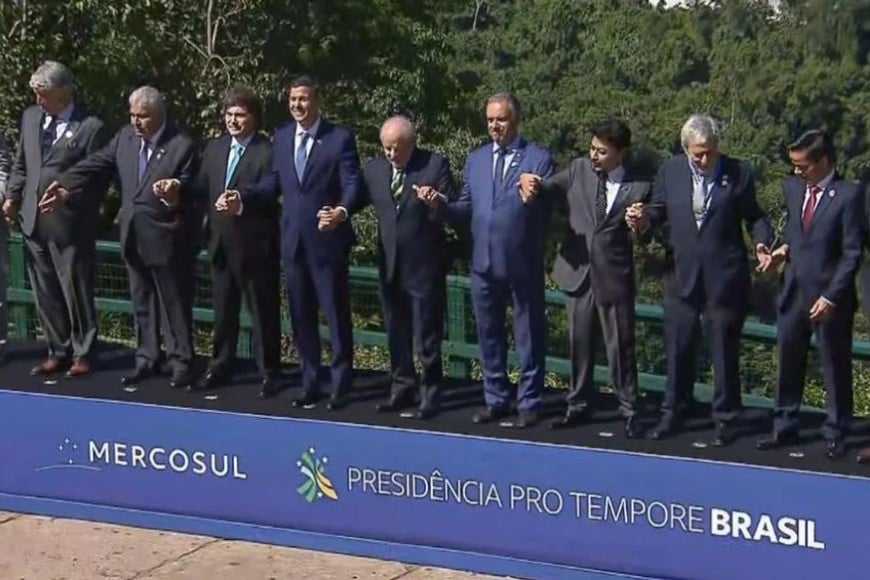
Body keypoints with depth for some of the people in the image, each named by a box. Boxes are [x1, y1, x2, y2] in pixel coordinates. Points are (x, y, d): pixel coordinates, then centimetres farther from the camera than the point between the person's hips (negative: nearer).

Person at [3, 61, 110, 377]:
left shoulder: (91, 127, -9)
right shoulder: (31, 117, 10)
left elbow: (97, 180, -8)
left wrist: (66, 198, -17)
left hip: (68, 223, -6)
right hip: (33, 220, 6)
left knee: (76, 292, 3)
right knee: (45, 293, 12)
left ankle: (82, 355, 15)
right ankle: (58, 351, 23)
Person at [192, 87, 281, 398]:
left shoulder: (267, 152, -11)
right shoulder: (214, 148, 11)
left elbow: (271, 200, -17)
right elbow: (201, 189, 12)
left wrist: (241, 206, -31)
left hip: (256, 246, -6)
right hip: (221, 243, 6)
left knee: (263, 311, 4)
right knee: (223, 310, 16)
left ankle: (268, 372, 13)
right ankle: (220, 367, 27)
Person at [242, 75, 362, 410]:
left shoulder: (340, 138, -6)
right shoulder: (281, 137, 9)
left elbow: (352, 184, -12)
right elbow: (275, 182, 16)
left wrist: (342, 211, -31)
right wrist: (242, 195, 4)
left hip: (328, 239, -5)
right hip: (293, 240, 5)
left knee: (336, 313, 3)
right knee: (301, 316, 12)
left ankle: (341, 385, 13)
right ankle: (310, 383, 23)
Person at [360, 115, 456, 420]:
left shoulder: (435, 165, -8)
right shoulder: (373, 168, 5)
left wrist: (436, 202, -30)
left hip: (424, 265, -5)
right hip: (390, 265, 5)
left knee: (427, 334, 1)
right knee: (396, 333, 14)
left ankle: (430, 394, 10)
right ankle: (402, 388, 26)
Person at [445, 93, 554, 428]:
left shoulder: (538, 159, -4)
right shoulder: (475, 160, 11)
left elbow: (548, 211, -9)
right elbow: (466, 208, 9)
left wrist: (535, 196, -29)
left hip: (523, 265, -5)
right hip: (484, 264, 5)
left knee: (528, 338, 6)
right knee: (488, 337, 14)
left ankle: (528, 404, 15)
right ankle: (496, 400, 27)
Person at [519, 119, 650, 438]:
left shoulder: (638, 187, -4)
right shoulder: (579, 169, 3)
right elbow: (550, 188, -6)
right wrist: (531, 183, -27)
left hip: (614, 276, -3)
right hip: (578, 270, 3)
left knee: (620, 345, 1)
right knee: (579, 342, 13)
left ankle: (629, 411, 12)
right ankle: (578, 404, 26)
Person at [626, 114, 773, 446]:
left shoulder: (738, 173, -3)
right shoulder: (670, 171, 2)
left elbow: (754, 216, 2)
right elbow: (659, 211, 10)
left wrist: (762, 242, -16)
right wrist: (644, 219, -11)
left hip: (724, 277, -2)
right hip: (682, 275, 2)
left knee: (725, 351, 6)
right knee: (678, 348, 10)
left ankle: (724, 419, 17)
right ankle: (673, 414, 24)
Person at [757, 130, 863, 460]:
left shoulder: (848, 195, -13)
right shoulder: (792, 187, 5)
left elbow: (852, 253, -13)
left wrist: (831, 296, -17)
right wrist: (785, 248, -2)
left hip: (830, 298, -6)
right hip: (794, 291, 6)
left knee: (835, 368, 6)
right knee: (787, 364, 12)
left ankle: (835, 435, 16)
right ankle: (784, 427, 24)